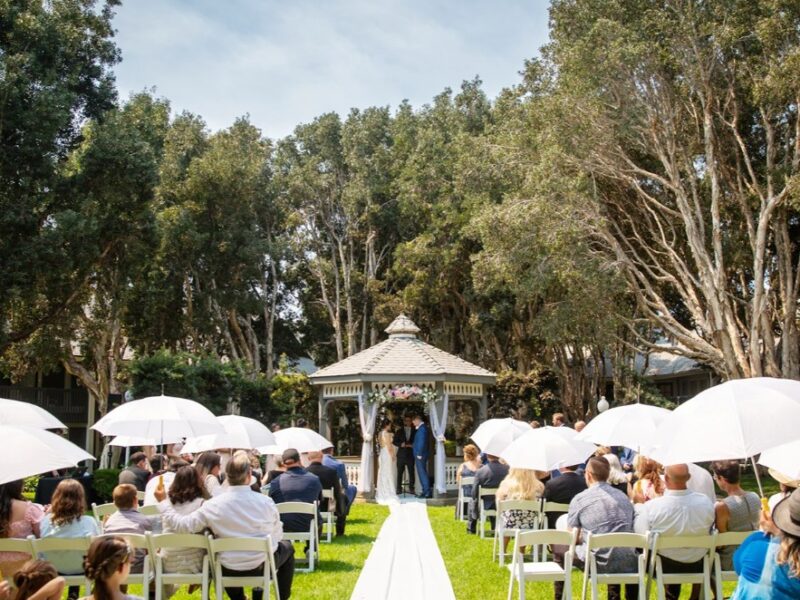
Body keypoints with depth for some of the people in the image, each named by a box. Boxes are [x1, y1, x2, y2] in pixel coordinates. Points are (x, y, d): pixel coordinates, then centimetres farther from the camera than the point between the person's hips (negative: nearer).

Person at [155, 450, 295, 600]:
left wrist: (163, 501, 0)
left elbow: (181, 525, -11)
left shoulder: (213, 505, -15)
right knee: (287, 547, 30)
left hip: (229, 571, 1)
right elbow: (277, 536, -3)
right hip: (263, 566, -1)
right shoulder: (265, 501, -15)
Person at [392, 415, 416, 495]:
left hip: (410, 455, -1)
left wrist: (412, 445, -13)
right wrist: (401, 444, -11)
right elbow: (395, 442, 7)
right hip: (401, 455, 1)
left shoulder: (415, 431, 8)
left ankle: (411, 488, 5)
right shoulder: (399, 431, 12)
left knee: (411, 472, -3)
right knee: (399, 472, 0)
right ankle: (399, 489, 4)